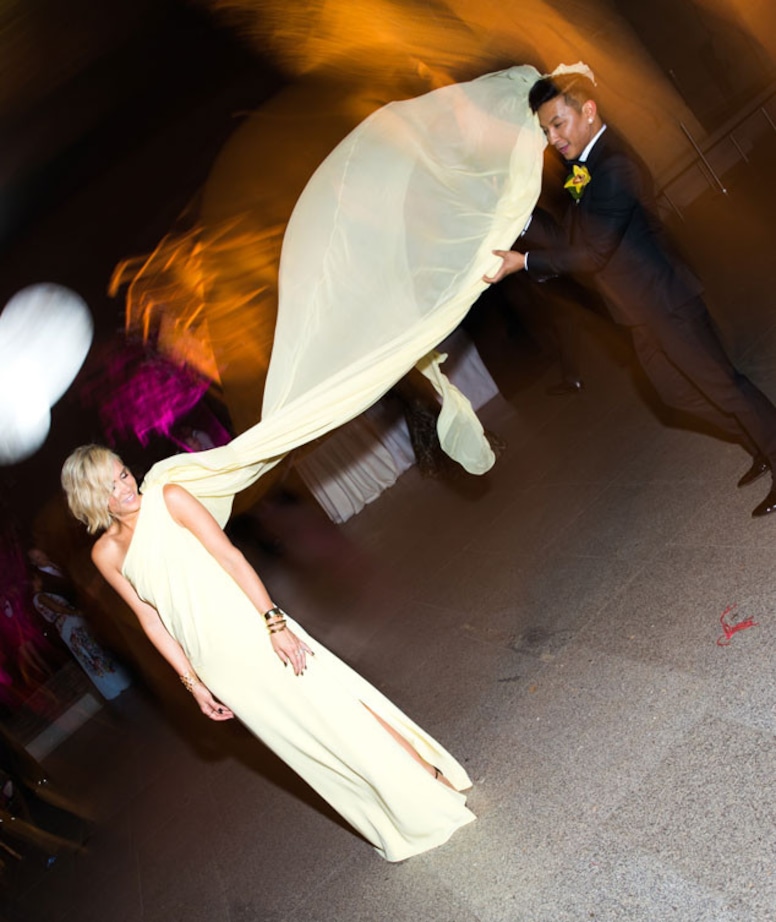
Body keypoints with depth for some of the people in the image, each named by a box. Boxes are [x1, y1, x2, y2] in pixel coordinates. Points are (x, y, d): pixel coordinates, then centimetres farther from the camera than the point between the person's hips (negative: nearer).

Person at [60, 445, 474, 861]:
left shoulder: (168, 498, -6)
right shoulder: (105, 553, 3)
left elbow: (231, 557, -11)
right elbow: (150, 619, 8)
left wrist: (275, 622, -17)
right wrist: (192, 682, 7)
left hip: (252, 627, -3)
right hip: (217, 662, 3)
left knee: (336, 702, -2)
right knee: (309, 747, 10)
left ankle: (431, 775, 15)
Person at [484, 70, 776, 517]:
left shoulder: (615, 167, -23)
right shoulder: (587, 166, 9)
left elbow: (593, 253, -25)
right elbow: (568, 238, 8)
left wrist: (522, 261, -22)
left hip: (665, 300, -10)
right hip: (644, 310, 10)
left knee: (719, 383, -1)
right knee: (678, 388, 17)